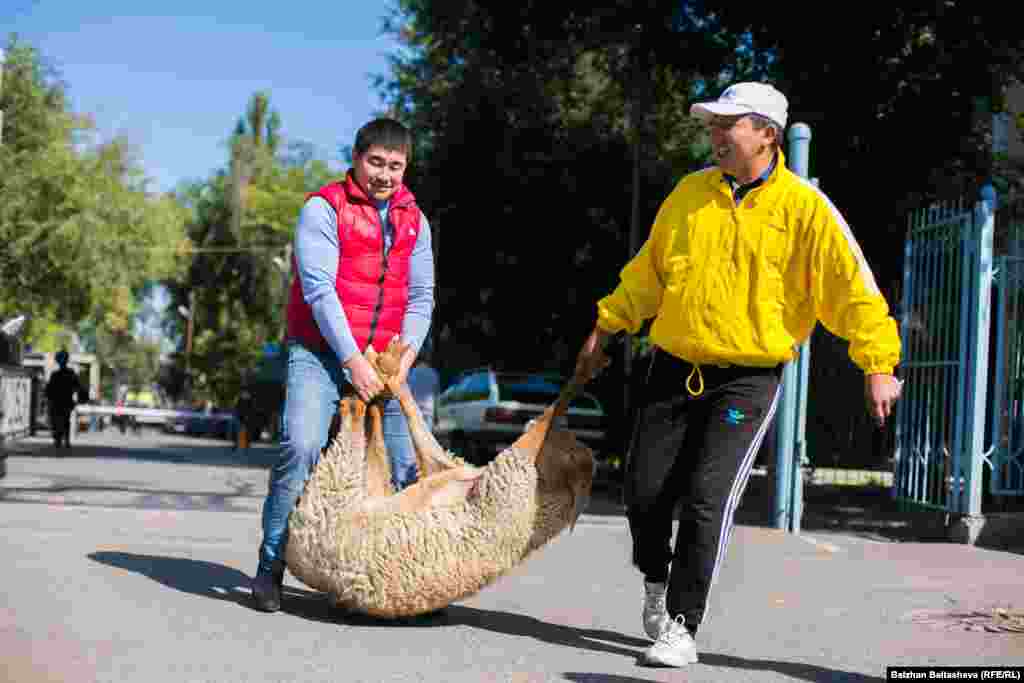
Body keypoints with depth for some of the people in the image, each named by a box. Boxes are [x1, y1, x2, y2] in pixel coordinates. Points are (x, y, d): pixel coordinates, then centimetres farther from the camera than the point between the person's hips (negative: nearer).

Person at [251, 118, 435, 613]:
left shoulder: (415, 221, 11)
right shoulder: (324, 209, -5)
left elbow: (421, 297, 8)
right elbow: (319, 290, -13)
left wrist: (406, 356, -9)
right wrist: (353, 361, -19)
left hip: (383, 363, 5)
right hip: (322, 353, -5)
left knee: (408, 464, 0)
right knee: (300, 446, -22)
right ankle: (271, 568, -12)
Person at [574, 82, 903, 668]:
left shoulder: (804, 207, -7)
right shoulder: (691, 192, 6)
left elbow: (853, 286, -8)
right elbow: (649, 269, 17)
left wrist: (879, 364, -13)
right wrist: (607, 327, 18)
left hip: (749, 380, -4)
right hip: (675, 370, 4)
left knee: (708, 500, -13)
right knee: (645, 493, 4)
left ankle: (683, 629, -1)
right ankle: (657, 580, 34)